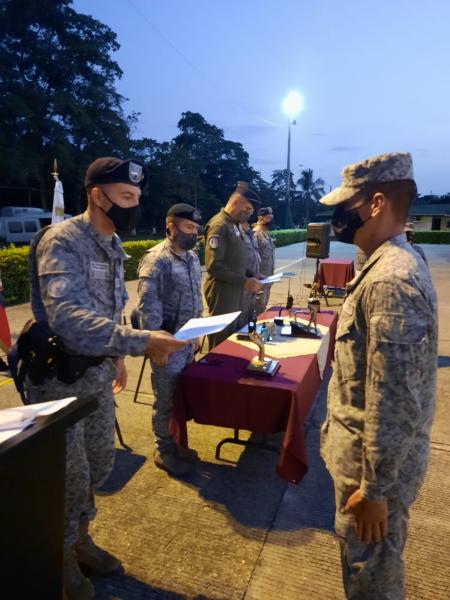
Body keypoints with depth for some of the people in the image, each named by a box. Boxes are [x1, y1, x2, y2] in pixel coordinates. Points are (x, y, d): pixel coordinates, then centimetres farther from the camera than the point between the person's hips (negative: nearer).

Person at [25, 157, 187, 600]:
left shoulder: (111, 244, 5)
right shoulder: (61, 241, -22)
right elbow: (68, 320, -36)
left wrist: (116, 356, 17)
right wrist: (140, 342, -44)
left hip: (95, 373, 8)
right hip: (57, 379, -8)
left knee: (100, 464, 20)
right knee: (70, 477, 8)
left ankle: (81, 539, 45)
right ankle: (62, 559, 36)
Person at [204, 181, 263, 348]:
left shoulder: (234, 225, 14)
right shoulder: (219, 225, -16)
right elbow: (214, 266, -23)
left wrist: (251, 276, 7)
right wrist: (244, 282, -21)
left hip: (234, 293, 9)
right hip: (222, 294, -9)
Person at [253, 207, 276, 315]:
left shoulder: (267, 233, 14)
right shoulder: (256, 233, -14)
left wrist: (271, 274, 18)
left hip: (268, 275, 9)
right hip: (260, 276, -9)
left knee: (263, 304, 15)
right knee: (259, 305, -5)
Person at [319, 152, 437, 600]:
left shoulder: (390, 281, -28)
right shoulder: (392, 263, 6)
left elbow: (394, 403, -28)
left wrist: (374, 490, -19)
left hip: (374, 460, -9)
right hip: (369, 450, 9)